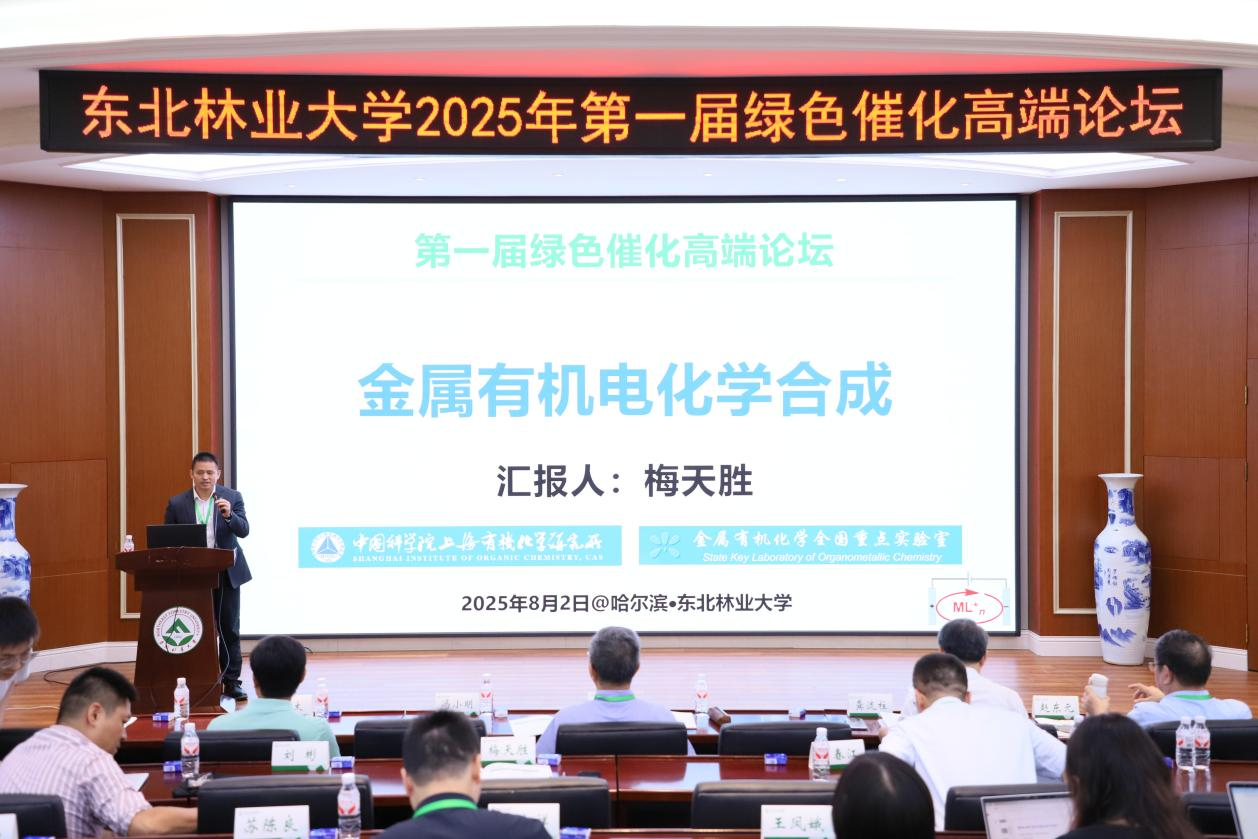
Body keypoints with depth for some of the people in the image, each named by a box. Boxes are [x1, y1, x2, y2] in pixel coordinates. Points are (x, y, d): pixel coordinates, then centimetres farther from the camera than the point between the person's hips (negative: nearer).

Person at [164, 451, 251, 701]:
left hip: (227, 574, 0)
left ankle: (231, 682, 9)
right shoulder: (177, 503, 2)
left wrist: (228, 515, -29)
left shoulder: (232, 497, 0)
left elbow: (243, 531, -10)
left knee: (229, 630, 3)